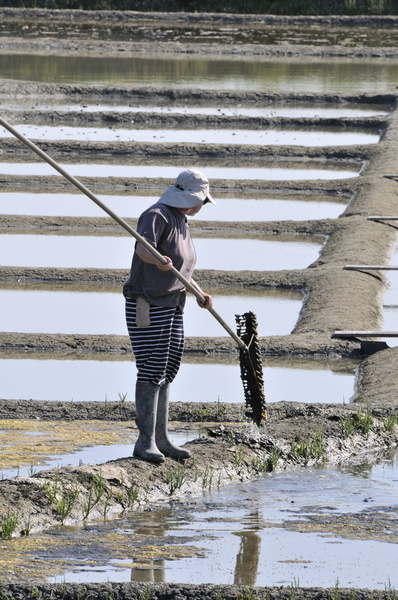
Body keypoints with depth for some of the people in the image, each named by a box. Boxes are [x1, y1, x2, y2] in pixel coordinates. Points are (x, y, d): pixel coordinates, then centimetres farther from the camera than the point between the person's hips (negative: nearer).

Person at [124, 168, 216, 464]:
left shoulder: (181, 222, 17)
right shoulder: (157, 216, -13)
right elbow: (143, 247, -33)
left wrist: (199, 294, 18)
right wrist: (158, 260, -53)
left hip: (172, 307, 10)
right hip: (147, 304, -10)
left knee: (167, 372, 10)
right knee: (151, 371, -11)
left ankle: (161, 439, 17)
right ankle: (145, 442, -11)